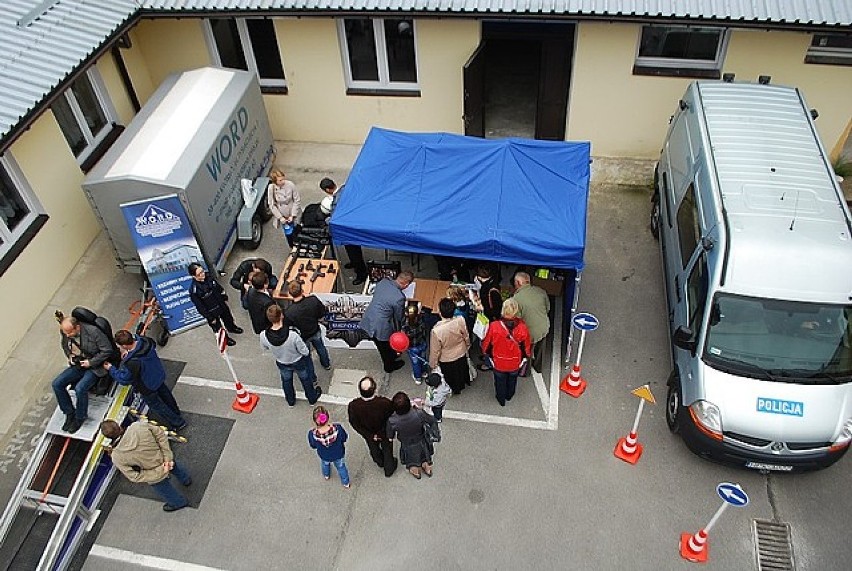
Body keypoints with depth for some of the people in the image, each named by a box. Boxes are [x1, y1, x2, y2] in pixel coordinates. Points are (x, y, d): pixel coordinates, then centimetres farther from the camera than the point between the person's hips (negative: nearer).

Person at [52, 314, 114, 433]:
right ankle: (69, 412, 10)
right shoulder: (64, 332, -6)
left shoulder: (93, 331, -25)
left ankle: (80, 417, -2)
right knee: (56, 384, -9)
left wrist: (91, 362, -19)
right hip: (77, 365, 7)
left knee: (80, 388, -27)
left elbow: (107, 350, -18)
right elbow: (65, 346, 18)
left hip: (95, 366, -7)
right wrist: (70, 356, 0)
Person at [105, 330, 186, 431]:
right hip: (159, 376, 7)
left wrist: (111, 369, -9)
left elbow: (124, 379, -24)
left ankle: (178, 423, 33)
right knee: (164, 393, 32)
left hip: (148, 387, -7)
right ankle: (176, 412, 58)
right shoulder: (146, 341, -24)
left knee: (156, 405, 19)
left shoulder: (131, 363, -42)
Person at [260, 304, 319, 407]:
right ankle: (312, 398, 55)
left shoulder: (263, 336, -32)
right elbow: (305, 352, -26)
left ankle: (291, 401, 59)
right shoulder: (293, 334, -42)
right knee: (305, 379, 29)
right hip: (298, 363, -2)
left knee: (286, 382, 33)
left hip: (282, 364, 2)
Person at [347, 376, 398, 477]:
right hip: (385, 433, -2)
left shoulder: (353, 406, -37)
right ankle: (389, 469, 56)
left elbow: (355, 424, -20)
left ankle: (380, 462, 65)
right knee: (387, 449, 30)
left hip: (368, 434, 2)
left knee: (373, 448, 34)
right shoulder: (385, 403, -41)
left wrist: (371, 435, -8)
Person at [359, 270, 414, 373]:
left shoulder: (383, 281, -11)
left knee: (382, 345, 33)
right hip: (381, 327, -6)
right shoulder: (399, 298, -29)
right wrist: (398, 331, 8)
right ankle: (389, 366, 51)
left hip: (368, 321, 6)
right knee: (386, 347, 25)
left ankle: (391, 357, 60)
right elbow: (398, 317, -13)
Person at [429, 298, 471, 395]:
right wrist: (467, 346, 15)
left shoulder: (436, 330, -39)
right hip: (461, 355, 3)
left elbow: (435, 351, -23)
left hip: (446, 360, -3)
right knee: (461, 374, 35)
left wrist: (433, 364, -3)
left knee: (450, 381, 29)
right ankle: (461, 385, 62)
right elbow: (466, 337, -9)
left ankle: (453, 390, 54)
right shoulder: (460, 321, -30)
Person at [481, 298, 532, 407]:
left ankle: (501, 400, 52)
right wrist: (527, 355, 11)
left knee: (500, 381, 28)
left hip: (498, 363, -1)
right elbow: (526, 346, -11)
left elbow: (486, 343, -15)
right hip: (515, 363, 1)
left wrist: (485, 352, 8)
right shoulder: (522, 327, -28)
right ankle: (509, 395, 59)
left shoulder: (494, 326, -32)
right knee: (512, 379, 32)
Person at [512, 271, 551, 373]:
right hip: (544, 328, 5)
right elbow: (548, 308, 4)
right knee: (539, 349, 30)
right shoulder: (540, 291, -10)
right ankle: (538, 367, 53)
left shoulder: (517, 298, -27)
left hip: (530, 333, -5)